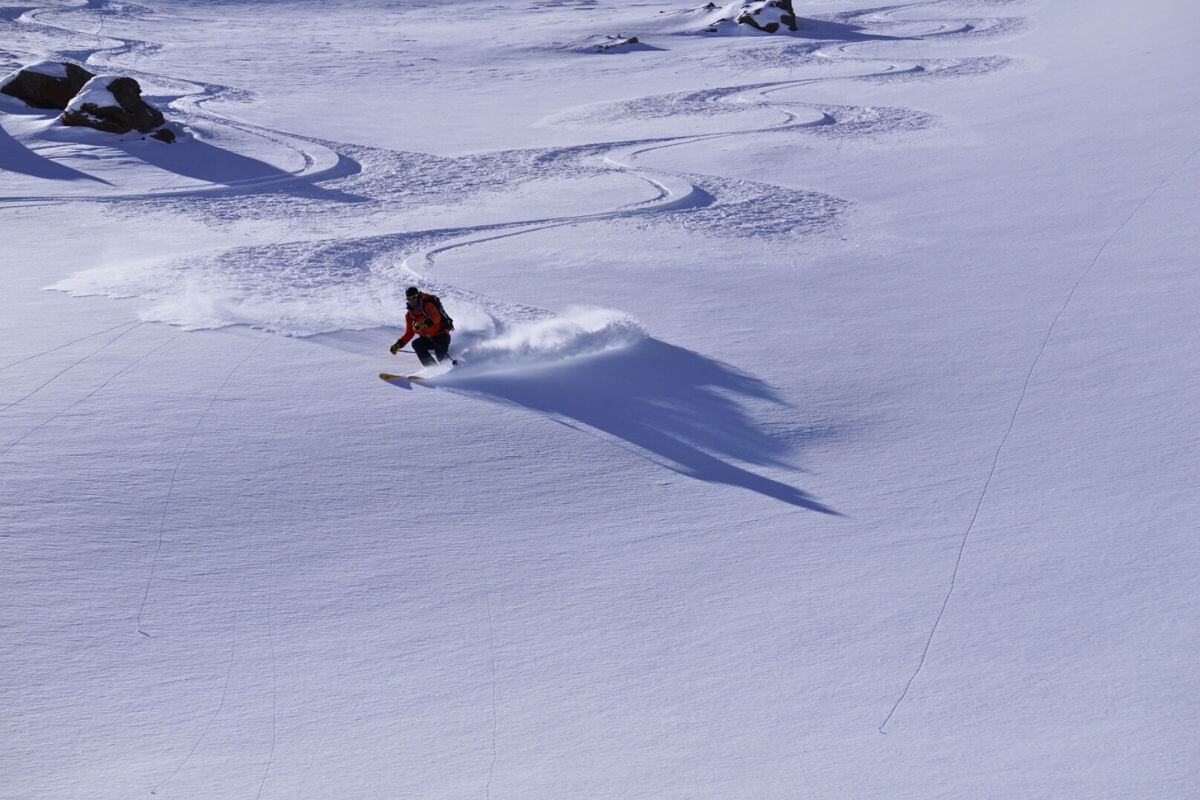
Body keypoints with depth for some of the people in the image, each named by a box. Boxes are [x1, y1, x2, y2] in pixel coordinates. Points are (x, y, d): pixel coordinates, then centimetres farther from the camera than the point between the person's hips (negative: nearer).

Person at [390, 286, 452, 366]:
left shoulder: (428, 305, -14)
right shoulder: (409, 315, 6)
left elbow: (436, 317, -35)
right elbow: (409, 333, 14)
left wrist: (424, 323, -52)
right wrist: (398, 344, 1)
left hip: (441, 335, -6)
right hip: (428, 339, 6)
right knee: (416, 344, -25)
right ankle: (432, 366, -28)